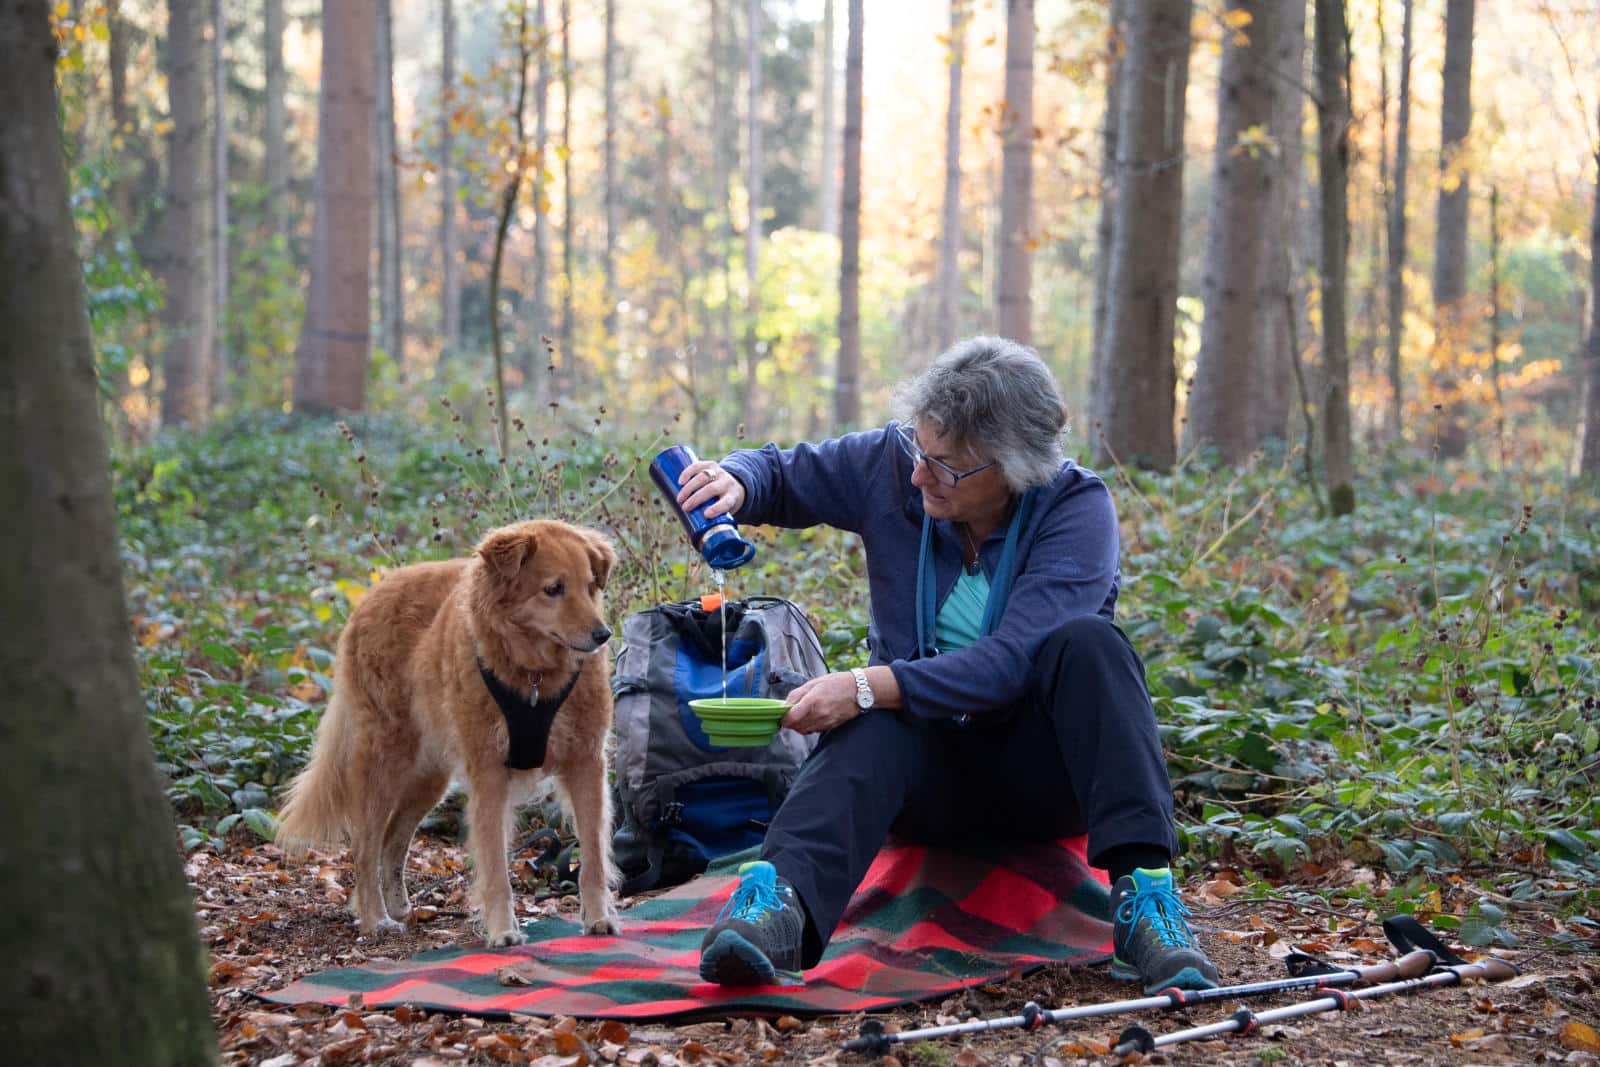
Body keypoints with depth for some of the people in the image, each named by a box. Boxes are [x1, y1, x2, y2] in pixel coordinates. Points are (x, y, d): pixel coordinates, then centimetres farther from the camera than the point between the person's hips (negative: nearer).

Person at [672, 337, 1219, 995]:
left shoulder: (1077, 509, -16)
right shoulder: (892, 463, -4)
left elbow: (1013, 662, -27)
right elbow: (781, 473, 11)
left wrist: (868, 685, -36)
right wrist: (736, 483, -14)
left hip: (1041, 774, -2)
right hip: (928, 769, 2)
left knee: (1086, 643, -33)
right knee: (872, 727, -34)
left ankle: (1143, 897, -41)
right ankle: (781, 903, -60)